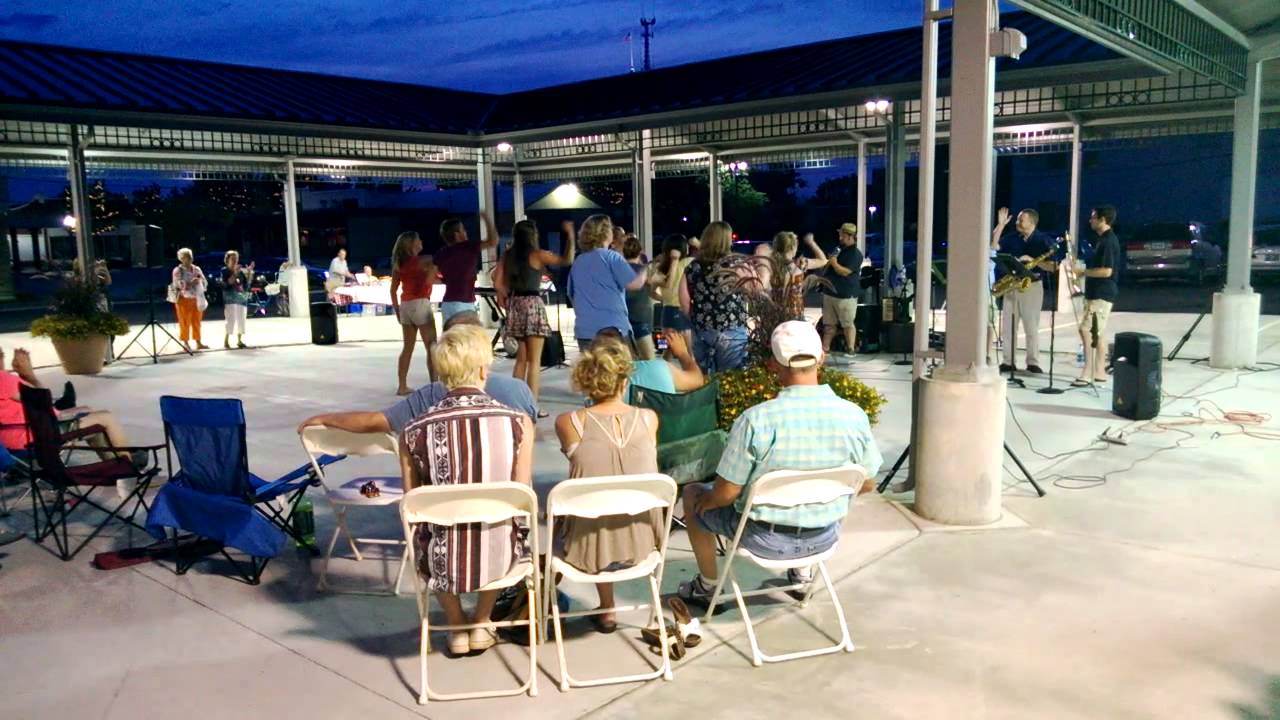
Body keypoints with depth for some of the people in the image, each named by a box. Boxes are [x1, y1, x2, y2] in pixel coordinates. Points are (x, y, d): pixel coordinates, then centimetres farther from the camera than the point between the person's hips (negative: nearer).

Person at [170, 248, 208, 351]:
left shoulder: (196, 269, 10)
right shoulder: (178, 271, -4)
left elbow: (205, 283, 9)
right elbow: (179, 284, -16)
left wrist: (200, 280, -13)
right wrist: (191, 282, -25)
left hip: (196, 299, 4)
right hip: (184, 299, -4)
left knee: (197, 322, 8)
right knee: (185, 322, -1)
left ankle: (198, 343, 14)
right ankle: (186, 343, 7)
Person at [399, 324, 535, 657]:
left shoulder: (414, 432, -11)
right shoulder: (519, 422, -12)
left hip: (442, 564, 0)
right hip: (501, 558, 0)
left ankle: (457, 629, 41)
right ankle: (481, 623, 42)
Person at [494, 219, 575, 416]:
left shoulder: (508, 256, 8)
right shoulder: (537, 254, -7)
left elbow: (498, 282, 4)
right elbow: (567, 260, -8)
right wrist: (570, 235, -2)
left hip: (515, 305, 6)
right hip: (533, 304, -6)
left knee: (521, 359, 16)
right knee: (534, 360, -2)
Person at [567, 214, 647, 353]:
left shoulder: (577, 262, 12)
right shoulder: (611, 257, -6)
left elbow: (572, 295, 20)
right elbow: (634, 283, -12)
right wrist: (645, 272, 7)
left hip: (584, 329, 6)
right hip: (612, 327, -5)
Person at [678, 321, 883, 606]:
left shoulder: (755, 420, -26)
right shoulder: (854, 416, -16)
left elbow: (727, 493, -19)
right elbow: (867, 484, -1)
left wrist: (707, 500, 4)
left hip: (765, 539, -3)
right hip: (825, 537, 4)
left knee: (693, 496, 23)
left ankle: (707, 586, 36)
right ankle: (801, 572, 44)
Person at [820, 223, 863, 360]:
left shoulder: (855, 254, -11)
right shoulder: (839, 250, 17)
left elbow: (845, 272, -21)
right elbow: (826, 265, 29)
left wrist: (834, 262, -10)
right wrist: (828, 262, 7)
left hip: (846, 295, -8)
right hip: (830, 292, 8)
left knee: (848, 324, -3)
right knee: (829, 324, 10)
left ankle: (850, 349, 2)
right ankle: (825, 348, 14)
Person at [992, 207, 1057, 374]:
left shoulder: (1043, 241, -3)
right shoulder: (1011, 237, 9)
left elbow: (1053, 267, -8)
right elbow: (993, 246, -2)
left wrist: (1032, 260, -19)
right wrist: (1000, 225, -4)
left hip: (1032, 286, -4)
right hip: (1011, 285, 4)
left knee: (1031, 327, -2)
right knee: (1007, 326, 3)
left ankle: (1033, 363, 5)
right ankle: (1009, 362, 9)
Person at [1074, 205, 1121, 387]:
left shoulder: (1108, 241, -16)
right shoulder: (1103, 239, 15)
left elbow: (1106, 271, -23)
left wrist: (1083, 271, -16)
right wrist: (1084, 270, 12)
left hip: (1102, 294, -10)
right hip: (1098, 293, 10)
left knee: (1086, 330, -13)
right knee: (1098, 333, 12)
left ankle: (1088, 373, -13)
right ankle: (1099, 372, 16)